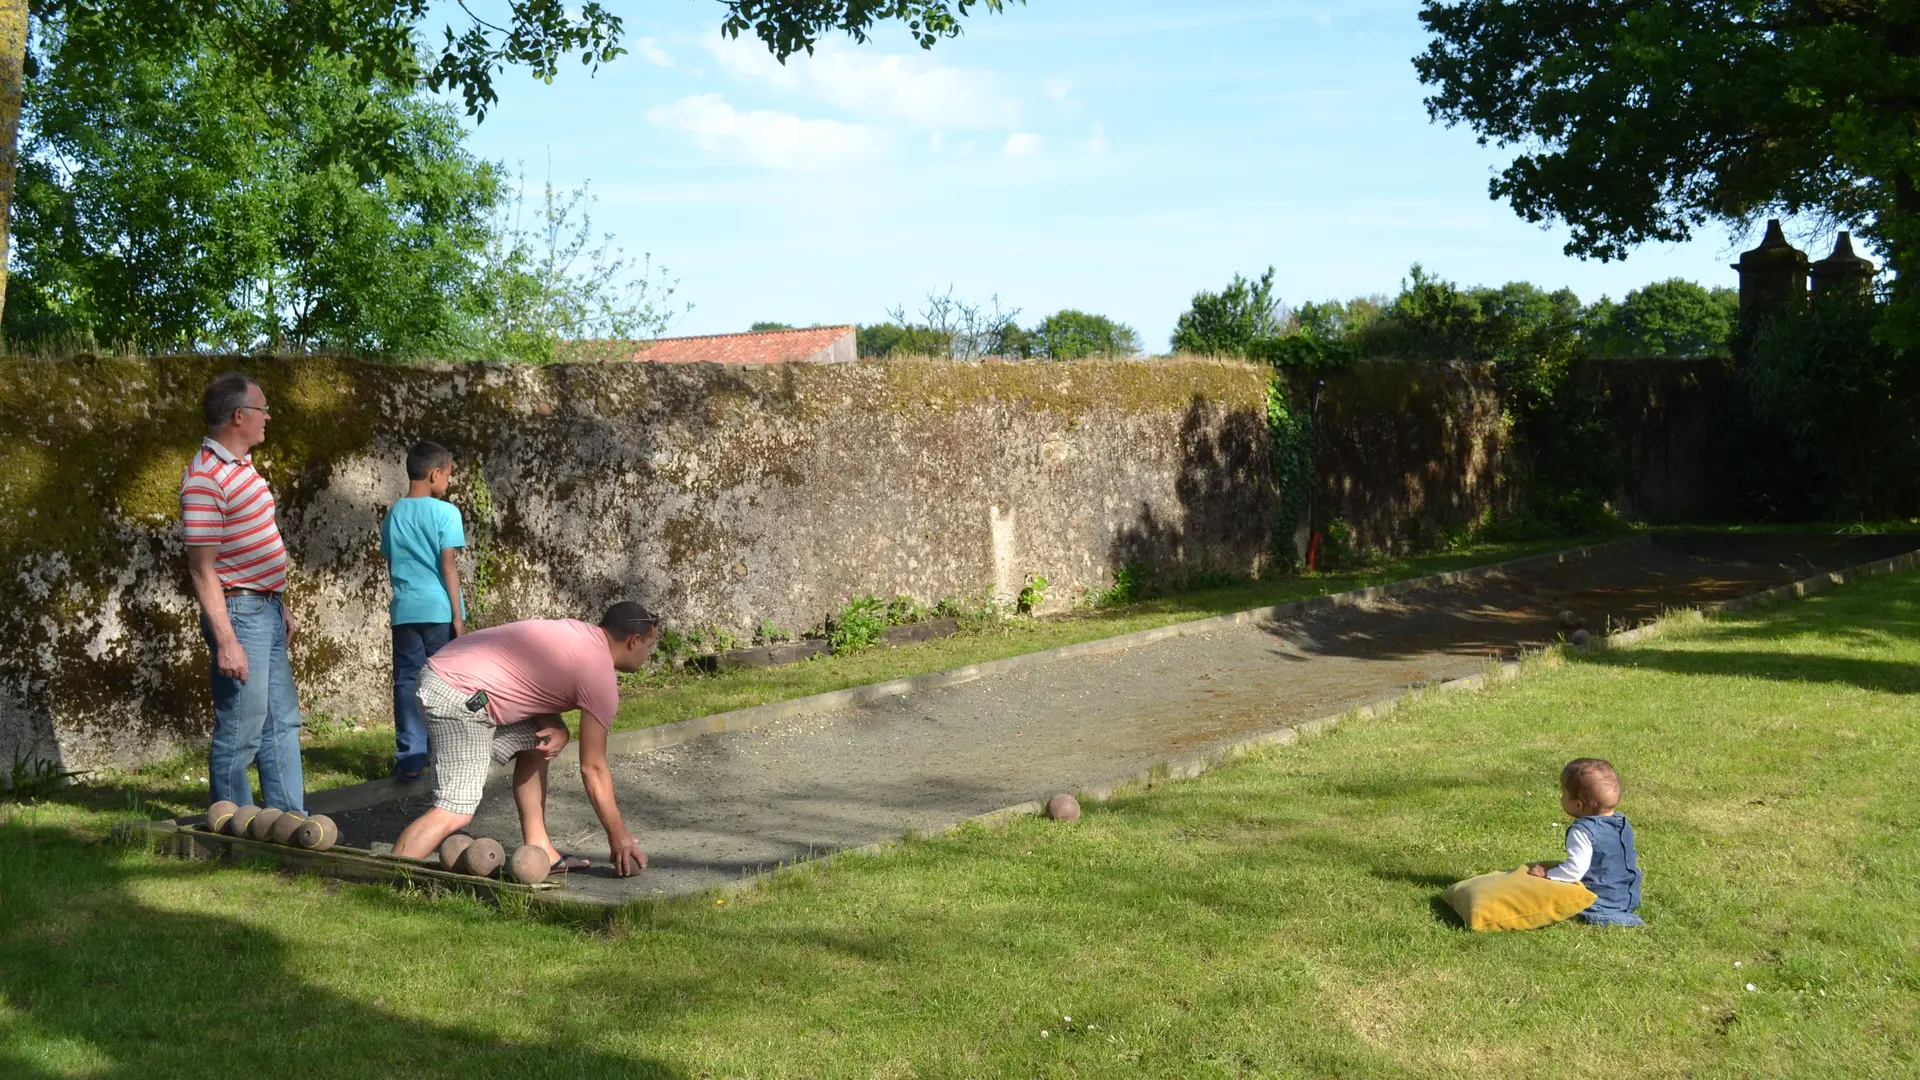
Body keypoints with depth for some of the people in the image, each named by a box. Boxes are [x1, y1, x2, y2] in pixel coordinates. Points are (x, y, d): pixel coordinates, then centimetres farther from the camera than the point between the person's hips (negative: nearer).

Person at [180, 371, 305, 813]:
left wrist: (282, 607, 20)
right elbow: (202, 569, -20)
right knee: (240, 734, -1)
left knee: (282, 723, 15)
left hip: (267, 610, 10)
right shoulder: (205, 479, -18)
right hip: (240, 613, -10)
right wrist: (226, 641, -22)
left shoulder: (242, 465, 11)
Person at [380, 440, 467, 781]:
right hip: (439, 610, -4)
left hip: (404, 610, 4)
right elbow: (448, 566, -11)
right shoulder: (445, 512, -7)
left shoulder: (394, 515, 8)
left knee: (407, 683, 5)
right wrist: (458, 615, -8)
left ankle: (410, 760, 3)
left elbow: (391, 565, 14)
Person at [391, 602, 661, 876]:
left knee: (537, 743, 21)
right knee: (456, 812, -15)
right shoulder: (600, 678, -8)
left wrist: (557, 728, 0)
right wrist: (619, 838, 4)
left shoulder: (579, 632, 16)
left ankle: (537, 851, 20)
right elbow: (593, 769, -4)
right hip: (459, 701, -10)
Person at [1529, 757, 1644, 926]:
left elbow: (1575, 870, -27)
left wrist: (1547, 873, -15)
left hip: (1599, 898, -10)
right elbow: (1631, 859, 18)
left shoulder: (1582, 831, -22)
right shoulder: (1623, 824, 5)